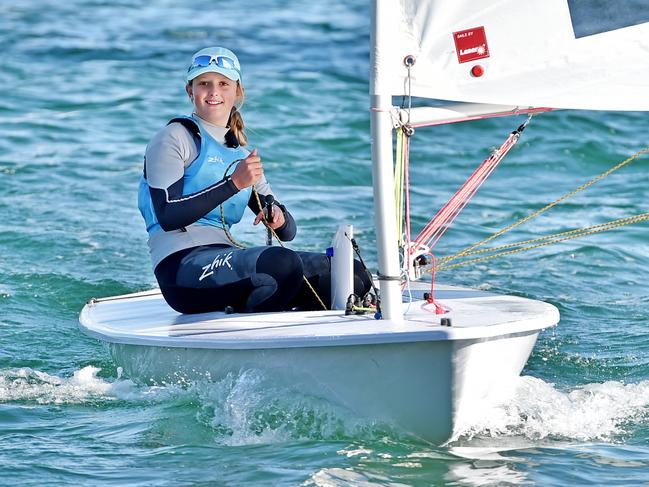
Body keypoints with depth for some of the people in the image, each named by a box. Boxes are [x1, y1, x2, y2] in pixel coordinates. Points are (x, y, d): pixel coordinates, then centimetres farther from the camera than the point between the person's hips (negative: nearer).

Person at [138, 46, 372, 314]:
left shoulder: (241, 154, 25)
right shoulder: (174, 139, 5)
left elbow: (287, 232, 22)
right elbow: (167, 217, -11)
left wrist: (278, 217, -3)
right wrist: (233, 184, -15)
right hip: (182, 265, -7)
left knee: (354, 276, -8)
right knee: (282, 264, -36)